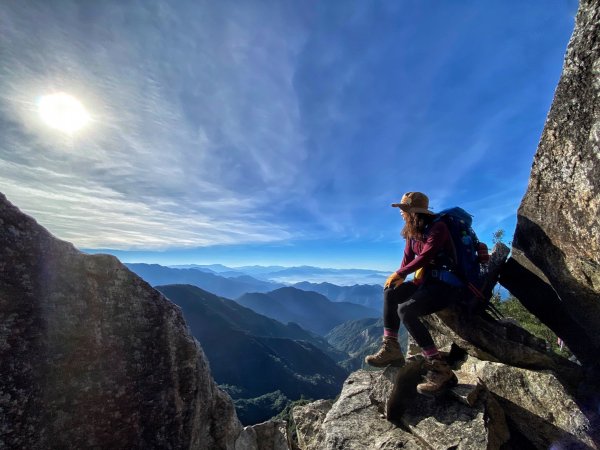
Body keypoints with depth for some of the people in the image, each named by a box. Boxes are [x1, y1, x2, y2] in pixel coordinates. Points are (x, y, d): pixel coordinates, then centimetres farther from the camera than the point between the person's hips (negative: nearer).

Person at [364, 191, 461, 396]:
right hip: (427, 280, 8)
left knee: (405, 309, -27)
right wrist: (397, 278, -11)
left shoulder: (437, 227, -13)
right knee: (390, 293, -6)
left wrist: (400, 273, -17)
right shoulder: (412, 232, 11)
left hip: (447, 284, -8)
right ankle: (391, 349, -4)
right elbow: (408, 258, 6)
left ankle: (440, 369, -18)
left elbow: (425, 256, -23)